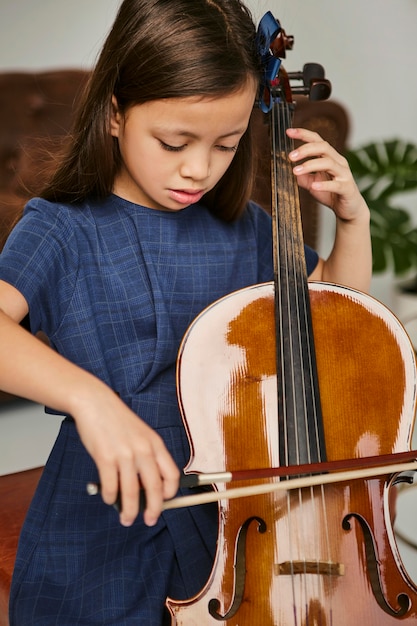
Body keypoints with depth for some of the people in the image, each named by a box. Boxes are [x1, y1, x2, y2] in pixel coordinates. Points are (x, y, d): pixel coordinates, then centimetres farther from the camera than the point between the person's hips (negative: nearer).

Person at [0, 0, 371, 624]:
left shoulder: (245, 230, 2)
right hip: (104, 533, -4)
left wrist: (352, 216, 0)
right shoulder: (65, 229, -13)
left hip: (231, 519, 4)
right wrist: (88, 396, -45)